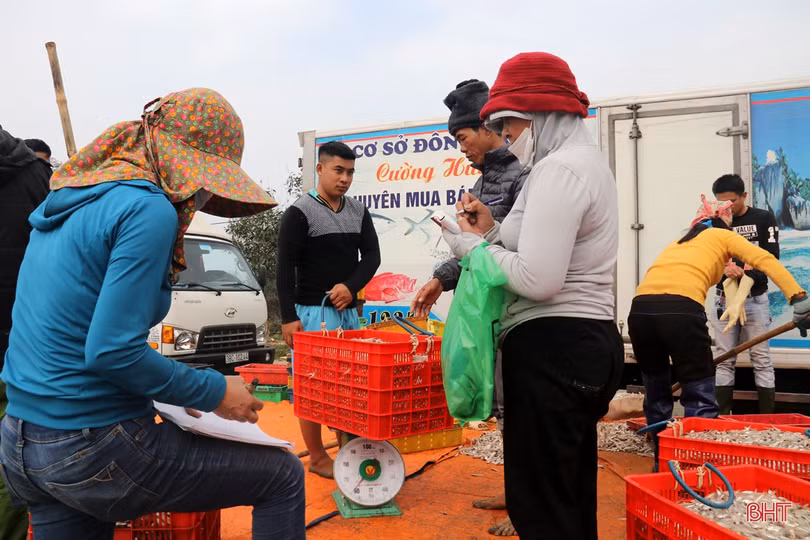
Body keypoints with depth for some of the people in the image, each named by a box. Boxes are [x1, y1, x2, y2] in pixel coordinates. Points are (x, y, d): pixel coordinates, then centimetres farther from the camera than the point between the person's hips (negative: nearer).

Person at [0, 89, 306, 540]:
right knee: (283, 475, 4)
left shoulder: (72, 201, 11)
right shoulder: (150, 210, -17)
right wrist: (214, 392, -11)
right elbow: (112, 351, -23)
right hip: (92, 448, -9)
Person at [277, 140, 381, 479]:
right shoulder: (300, 212, -7)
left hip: (349, 310, 6)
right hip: (313, 312, -6)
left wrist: (351, 286, -11)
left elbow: (372, 255, 7)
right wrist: (288, 317, -14)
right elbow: (284, 268, -10)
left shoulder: (358, 211, 10)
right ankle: (317, 457, 10)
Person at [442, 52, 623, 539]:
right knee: (572, 493, 21)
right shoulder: (586, 161, 19)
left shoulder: (559, 168, -15)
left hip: (552, 349, -11)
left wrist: (473, 244, -9)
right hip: (589, 342, 11)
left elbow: (537, 280, -23)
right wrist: (493, 232, 7)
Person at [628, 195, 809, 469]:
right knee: (700, 398, 7)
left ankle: (662, 464, 30)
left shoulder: (679, 243, 36)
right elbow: (765, 260, 6)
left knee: (657, 396, 20)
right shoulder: (724, 236, 25)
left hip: (641, 308, 5)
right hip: (681, 307, -5)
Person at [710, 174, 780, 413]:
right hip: (724, 298, 2)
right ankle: (722, 417, 9)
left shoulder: (764, 219, 0)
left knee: (761, 359, 0)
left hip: (755, 299, -2)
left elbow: (771, 258, -8)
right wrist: (723, 269, -27)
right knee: (724, 360, 4)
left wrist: (744, 276, -25)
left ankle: (767, 418, 6)